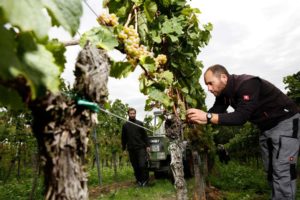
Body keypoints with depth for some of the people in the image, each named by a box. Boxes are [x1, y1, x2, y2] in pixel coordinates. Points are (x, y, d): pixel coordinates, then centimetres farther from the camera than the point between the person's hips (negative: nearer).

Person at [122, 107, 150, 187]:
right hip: (131, 149, 2)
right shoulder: (125, 125, 8)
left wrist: (147, 145, -2)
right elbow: (123, 138, 12)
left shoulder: (140, 123, 5)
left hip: (141, 148, -2)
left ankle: (145, 180, 6)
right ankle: (139, 180, 21)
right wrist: (124, 149, 8)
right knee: (135, 166, 6)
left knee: (142, 165, -11)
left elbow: (145, 135, 5)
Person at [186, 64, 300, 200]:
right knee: (271, 171, 11)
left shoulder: (247, 84, -30)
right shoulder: (223, 93, -3)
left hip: (286, 122, -9)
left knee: (282, 171, -14)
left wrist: (207, 116, -42)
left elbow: (241, 117, -38)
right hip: (266, 128, 9)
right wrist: (197, 118, -21)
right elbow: (215, 112, -1)